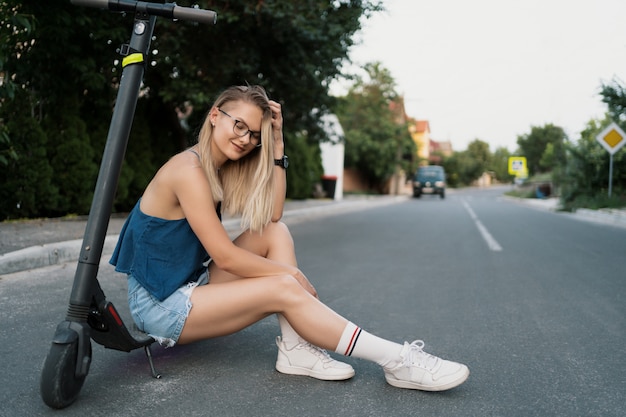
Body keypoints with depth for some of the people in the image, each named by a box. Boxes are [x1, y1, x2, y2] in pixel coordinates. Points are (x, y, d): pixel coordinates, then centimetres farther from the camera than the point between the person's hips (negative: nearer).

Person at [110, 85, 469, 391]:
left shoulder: (221, 168, 5)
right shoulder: (189, 169, -21)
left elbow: (273, 215, -4)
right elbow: (225, 256, -24)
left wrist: (277, 142, -8)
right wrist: (292, 274, -15)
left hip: (191, 284, 9)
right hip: (159, 305, -9)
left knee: (277, 233, -6)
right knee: (283, 289, -24)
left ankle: (296, 347, -17)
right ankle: (396, 360, -18)